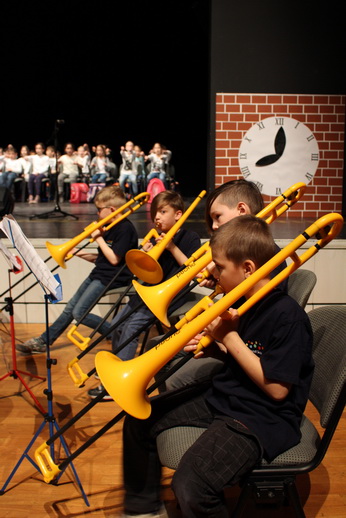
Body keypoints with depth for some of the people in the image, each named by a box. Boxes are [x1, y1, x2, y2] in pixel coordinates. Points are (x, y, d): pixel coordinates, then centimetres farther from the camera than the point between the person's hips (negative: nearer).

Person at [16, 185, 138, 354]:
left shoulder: (125, 228, -16)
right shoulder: (111, 227, 13)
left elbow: (114, 259, -21)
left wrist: (99, 238, -14)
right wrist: (80, 253, 8)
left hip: (113, 277, -9)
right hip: (99, 273, 9)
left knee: (79, 312, -13)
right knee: (70, 308, 11)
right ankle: (43, 341, 20)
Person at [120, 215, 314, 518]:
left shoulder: (287, 316, -22)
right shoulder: (244, 303, 5)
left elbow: (276, 388, -22)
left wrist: (229, 337, -19)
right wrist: (211, 344, -4)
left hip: (264, 418, -9)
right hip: (223, 395, 9)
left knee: (190, 487, -29)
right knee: (139, 420, 9)